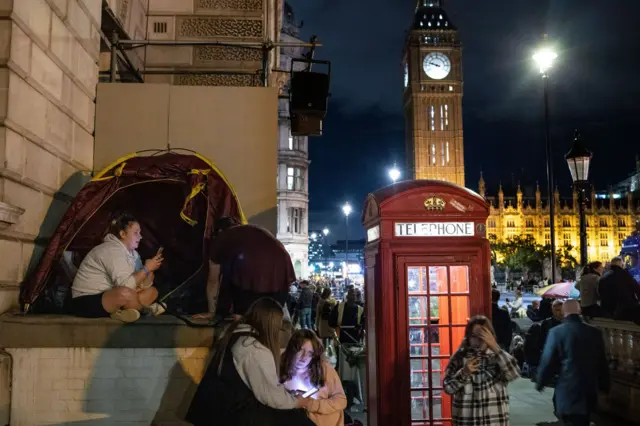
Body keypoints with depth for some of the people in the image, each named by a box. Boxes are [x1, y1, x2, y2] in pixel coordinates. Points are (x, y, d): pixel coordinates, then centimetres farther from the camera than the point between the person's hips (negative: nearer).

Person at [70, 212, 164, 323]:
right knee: (125, 293, -38)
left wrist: (150, 270, -13)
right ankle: (147, 309, -13)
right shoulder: (113, 251, -20)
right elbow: (126, 285, -29)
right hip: (85, 302, -10)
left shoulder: (131, 252, 8)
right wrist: (146, 268, -20)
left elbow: (143, 284, 4)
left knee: (152, 291, 1)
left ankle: (120, 311, -11)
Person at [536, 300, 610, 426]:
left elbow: (547, 361, -9)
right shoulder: (595, 332, 0)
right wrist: (604, 386, 20)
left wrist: (540, 383, 5)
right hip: (589, 389, 4)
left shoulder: (556, 332, -12)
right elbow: (602, 362, 8)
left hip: (567, 389, -4)